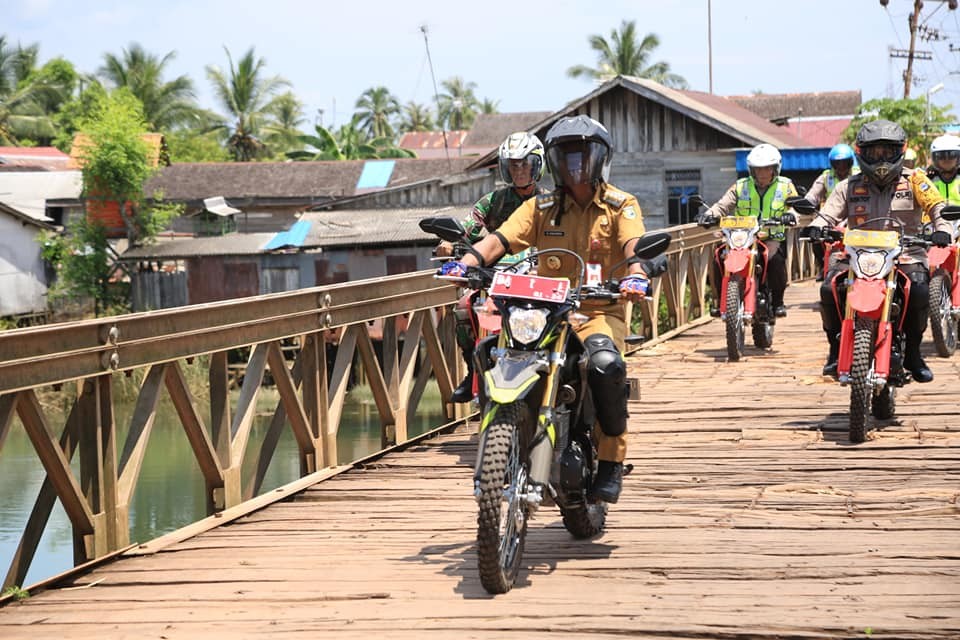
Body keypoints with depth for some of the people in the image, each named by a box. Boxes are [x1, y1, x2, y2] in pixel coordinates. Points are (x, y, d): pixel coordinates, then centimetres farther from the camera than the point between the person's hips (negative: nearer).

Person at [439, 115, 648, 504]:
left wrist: (636, 275, -37)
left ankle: (612, 459, -15)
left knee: (605, 364, -35)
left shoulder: (620, 205, 5)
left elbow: (635, 245, -14)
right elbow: (499, 240, 0)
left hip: (600, 313, -3)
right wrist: (464, 263, -20)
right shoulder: (540, 208, 13)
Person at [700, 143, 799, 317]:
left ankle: (778, 301, -17)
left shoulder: (786, 186, 10)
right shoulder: (741, 187, 12)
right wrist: (710, 213, -18)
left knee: (775, 257, -35)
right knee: (720, 257, -23)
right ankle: (719, 299, -5)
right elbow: (723, 205, 4)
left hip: (772, 238, -2)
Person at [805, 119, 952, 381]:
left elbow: (937, 206, -1)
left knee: (919, 289, -31)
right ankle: (837, 349, -4)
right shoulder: (850, 186, 14)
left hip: (905, 254, -2)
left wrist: (941, 229, -23)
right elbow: (829, 214, 7)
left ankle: (912, 352, -9)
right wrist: (815, 227, -16)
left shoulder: (913, 180, 8)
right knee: (830, 289, -24)